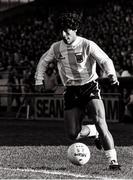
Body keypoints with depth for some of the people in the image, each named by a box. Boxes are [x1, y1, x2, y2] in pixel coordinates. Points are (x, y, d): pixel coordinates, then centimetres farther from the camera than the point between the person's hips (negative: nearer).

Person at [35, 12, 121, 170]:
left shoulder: (88, 45, -10)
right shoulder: (56, 48, 3)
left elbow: (105, 60, -18)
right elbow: (43, 61, 20)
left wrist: (111, 74, -37)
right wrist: (39, 80, 13)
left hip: (90, 87, -4)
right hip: (71, 91, 4)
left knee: (100, 122, -24)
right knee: (73, 134, -3)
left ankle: (112, 160, -21)